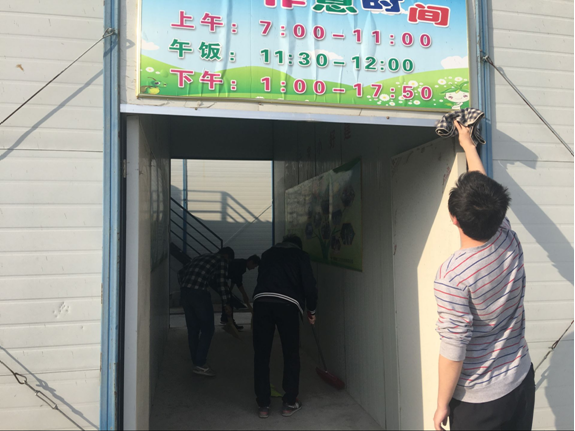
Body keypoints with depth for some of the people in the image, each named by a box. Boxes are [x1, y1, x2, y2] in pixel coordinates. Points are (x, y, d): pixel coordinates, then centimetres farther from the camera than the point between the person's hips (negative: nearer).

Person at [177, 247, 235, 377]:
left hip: (185, 292, 7)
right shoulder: (221, 261, 6)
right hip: (200, 293, -7)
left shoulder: (200, 258, 27)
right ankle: (200, 364, 1)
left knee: (192, 329, 15)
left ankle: (196, 361, 23)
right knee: (207, 329, 3)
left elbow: (181, 273, 24)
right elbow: (222, 283, -3)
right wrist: (226, 303, 2)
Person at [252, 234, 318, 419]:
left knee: (261, 355, 12)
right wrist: (311, 310, 20)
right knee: (291, 355, 13)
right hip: (287, 304, -2)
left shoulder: (268, 253, 28)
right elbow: (309, 285, 7)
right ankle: (290, 403, 21)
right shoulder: (301, 255, 17)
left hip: (262, 301, 3)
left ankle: (263, 405, 18)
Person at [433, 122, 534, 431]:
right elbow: (485, 191, 6)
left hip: (479, 400, -6)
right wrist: (468, 145, 19)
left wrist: (442, 405, -9)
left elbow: (453, 350, -24)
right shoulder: (510, 242, -11)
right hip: (522, 381, 6)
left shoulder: (452, 275, -29)